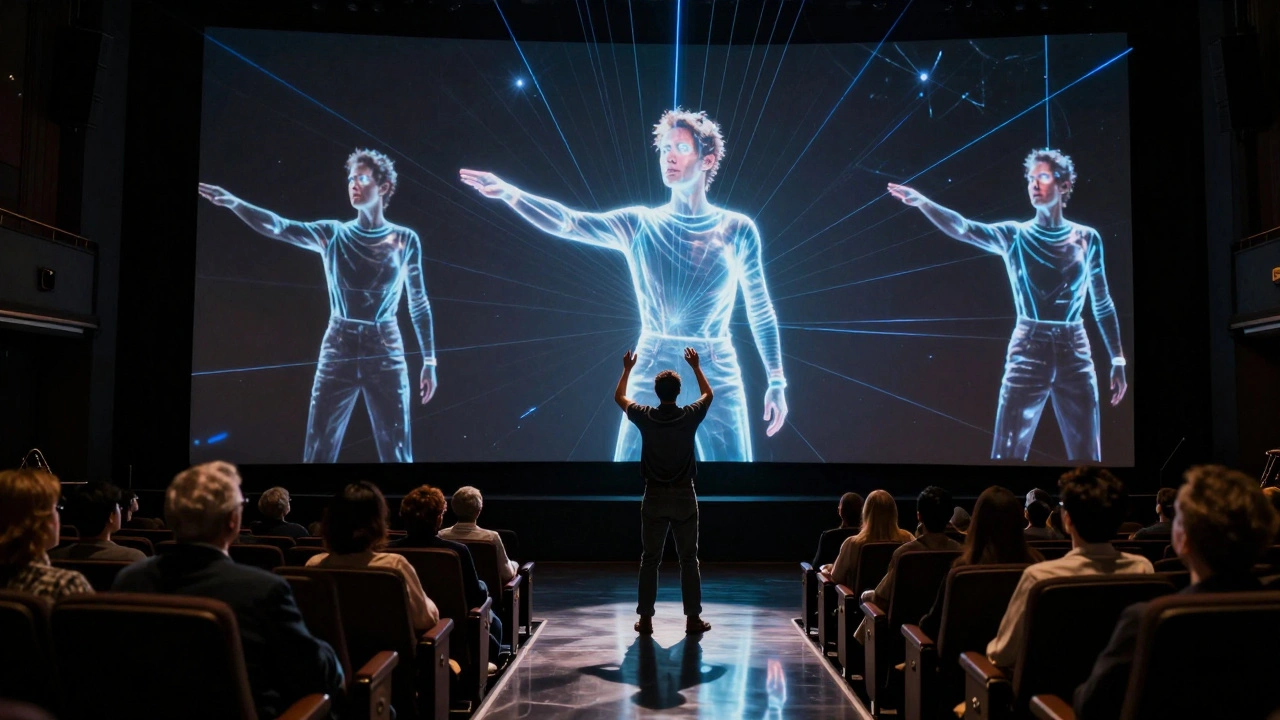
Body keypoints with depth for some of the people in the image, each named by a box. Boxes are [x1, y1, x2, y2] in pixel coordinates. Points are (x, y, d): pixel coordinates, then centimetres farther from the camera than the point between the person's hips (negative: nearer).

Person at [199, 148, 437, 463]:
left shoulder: (405, 239, 3)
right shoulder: (332, 234, 6)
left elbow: (419, 304, 6)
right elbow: (277, 227, -9)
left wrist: (429, 361, 4)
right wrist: (231, 202, -25)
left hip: (385, 352, -1)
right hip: (338, 350, 1)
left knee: (396, 453, 2)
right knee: (318, 450, 3)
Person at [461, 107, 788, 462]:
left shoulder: (737, 229, 2)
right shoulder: (638, 225, 3)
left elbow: (761, 311, 6)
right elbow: (567, 222, -9)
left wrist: (776, 381, 5)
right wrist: (508, 192, -25)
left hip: (717, 379, 0)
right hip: (651, 377, 1)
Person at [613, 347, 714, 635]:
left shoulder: (645, 417, -7)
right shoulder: (690, 416, -7)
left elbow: (619, 397, 13)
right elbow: (708, 395, 16)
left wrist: (627, 369, 23)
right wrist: (696, 367, 23)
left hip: (654, 497, 0)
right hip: (684, 496, 0)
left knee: (649, 559, 7)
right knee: (689, 559, 6)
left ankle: (645, 618, 9)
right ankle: (693, 618, 8)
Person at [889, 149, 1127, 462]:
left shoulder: (1087, 238, 7)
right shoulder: (1014, 236, 2)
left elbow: (1102, 304, 11)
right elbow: (963, 229, -15)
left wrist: (1118, 360, 9)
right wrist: (921, 202, -32)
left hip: (1075, 352, 2)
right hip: (1029, 349, -2)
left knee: (1085, 454, 6)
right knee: (1008, 451, -4)